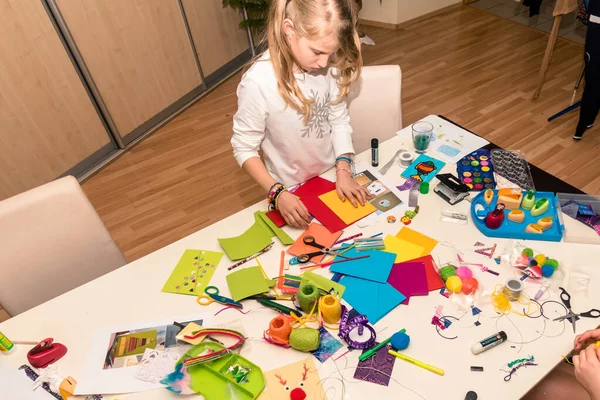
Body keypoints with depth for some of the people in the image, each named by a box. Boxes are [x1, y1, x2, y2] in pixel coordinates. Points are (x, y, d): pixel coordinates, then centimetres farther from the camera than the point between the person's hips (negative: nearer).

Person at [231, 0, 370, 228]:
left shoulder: (328, 65, -16)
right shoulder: (258, 83, -28)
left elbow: (339, 119, -4)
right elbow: (244, 149, -18)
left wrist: (343, 170, -13)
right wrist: (277, 193, -26)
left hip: (333, 176, 4)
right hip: (293, 192, -4)